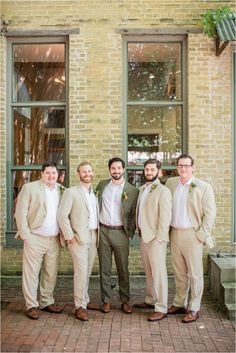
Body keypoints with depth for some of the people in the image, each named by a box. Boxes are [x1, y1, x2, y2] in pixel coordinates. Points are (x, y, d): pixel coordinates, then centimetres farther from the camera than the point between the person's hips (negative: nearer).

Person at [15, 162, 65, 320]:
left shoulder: (62, 190, 8)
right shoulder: (29, 188, -3)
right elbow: (20, 212, -5)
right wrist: (25, 235, -10)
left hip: (55, 240, 4)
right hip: (35, 238, -4)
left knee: (51, 272, 11)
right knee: (31, 272, 2)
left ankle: (47, 302, 25)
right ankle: (31, 305, 13)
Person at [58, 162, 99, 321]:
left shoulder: (96, 193, 14)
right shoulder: (71, 192, -3)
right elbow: (62, 215, -8)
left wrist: (99, 235, 9)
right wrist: (69, 236, -12)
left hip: (93, 237, 5)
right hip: (79, 237, -5)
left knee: (87, 271, 10)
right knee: (81, 271, -9)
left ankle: (85, 300, 23)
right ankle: (80, 306, -2)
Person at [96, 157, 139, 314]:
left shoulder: (132, 191, 0)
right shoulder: (102, 185, 8)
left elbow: (133, 215, 2)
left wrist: (130, 234, -2)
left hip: (120, 232, -2)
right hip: (102, 231, 2)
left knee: (123, 269, 5)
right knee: (105, 268, 7)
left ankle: (125, 301, 17)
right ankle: (106, 300, 17)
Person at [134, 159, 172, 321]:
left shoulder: (163, 191, -12)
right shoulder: (143, 189, 13)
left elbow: (165, 217, -16)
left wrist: (159, 239, -18)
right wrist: (139, 231, 13)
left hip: (156, 238, -8)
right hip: (144, 236, 8)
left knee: (159, 273, -2)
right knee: (149, 272, 18)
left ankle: (161, 309, 6)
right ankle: (151, 300, 32)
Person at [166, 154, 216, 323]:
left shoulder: (203, 187, -6)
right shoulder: (170, 183, 6)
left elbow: (210, 212, -6)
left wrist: (202, 235, -9)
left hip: (192, 235, -4)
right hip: (174, 234, 4)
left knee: (195, 274, 3)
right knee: (179, 273, 15)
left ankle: (194, 309, 13)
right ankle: (179, 304, 27)